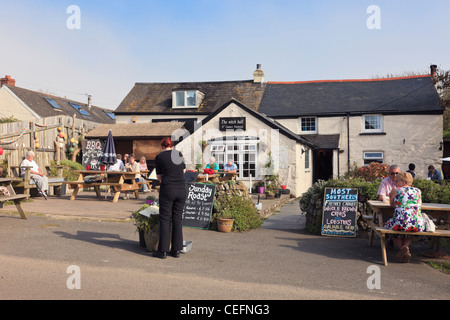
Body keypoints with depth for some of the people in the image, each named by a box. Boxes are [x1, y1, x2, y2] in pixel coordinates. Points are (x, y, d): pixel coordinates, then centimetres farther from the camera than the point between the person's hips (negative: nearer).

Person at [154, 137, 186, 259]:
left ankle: (163, 251, 5)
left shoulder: (159, 156, 0)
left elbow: (159, 176, 7)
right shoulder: (179, 154, 10)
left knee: (165, 220, 3)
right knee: (177, 219, 10)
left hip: (167, 189, -4)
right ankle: (176, 250, 14)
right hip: (181, 189, 4)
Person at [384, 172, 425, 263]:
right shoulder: (418, 191, 15)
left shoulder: (395, 190, 5)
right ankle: (406, 246, 5)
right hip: (418, 225, 4)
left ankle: (402, 248, 4)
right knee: (410, 234, 37)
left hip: (400, 223, -4)